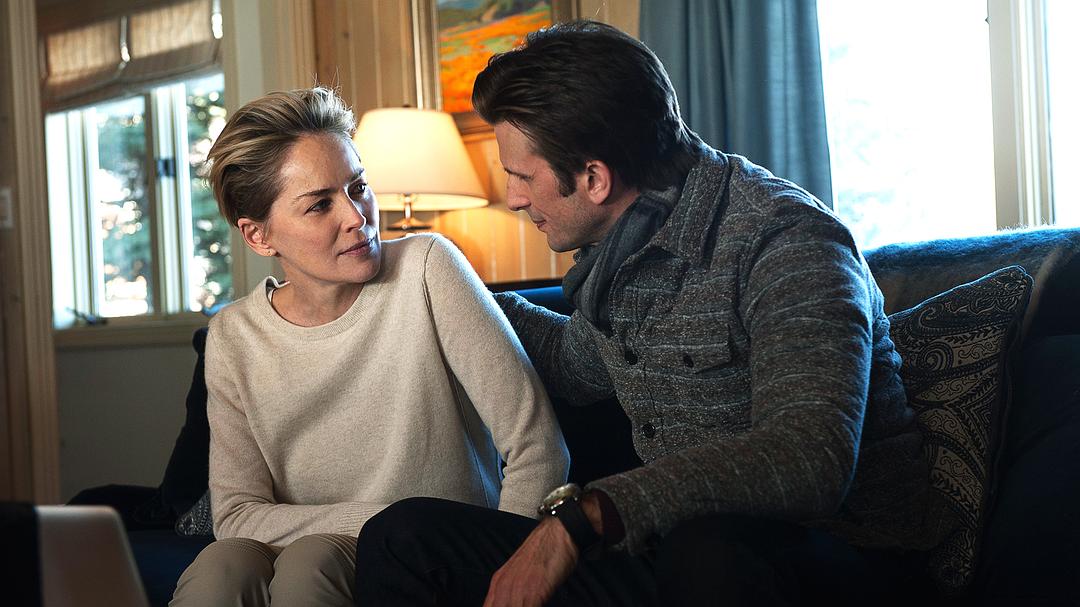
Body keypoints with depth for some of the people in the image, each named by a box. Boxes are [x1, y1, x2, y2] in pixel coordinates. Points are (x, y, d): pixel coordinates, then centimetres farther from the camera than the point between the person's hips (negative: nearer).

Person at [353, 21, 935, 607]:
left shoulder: (784, 238, -18)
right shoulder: (616, 250, 8)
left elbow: (812, 459, -33)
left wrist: (581, 516, -38)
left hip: (830, 554, -7)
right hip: (673, 543, 7)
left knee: (705, 552, -43)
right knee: (402, 534, -4)